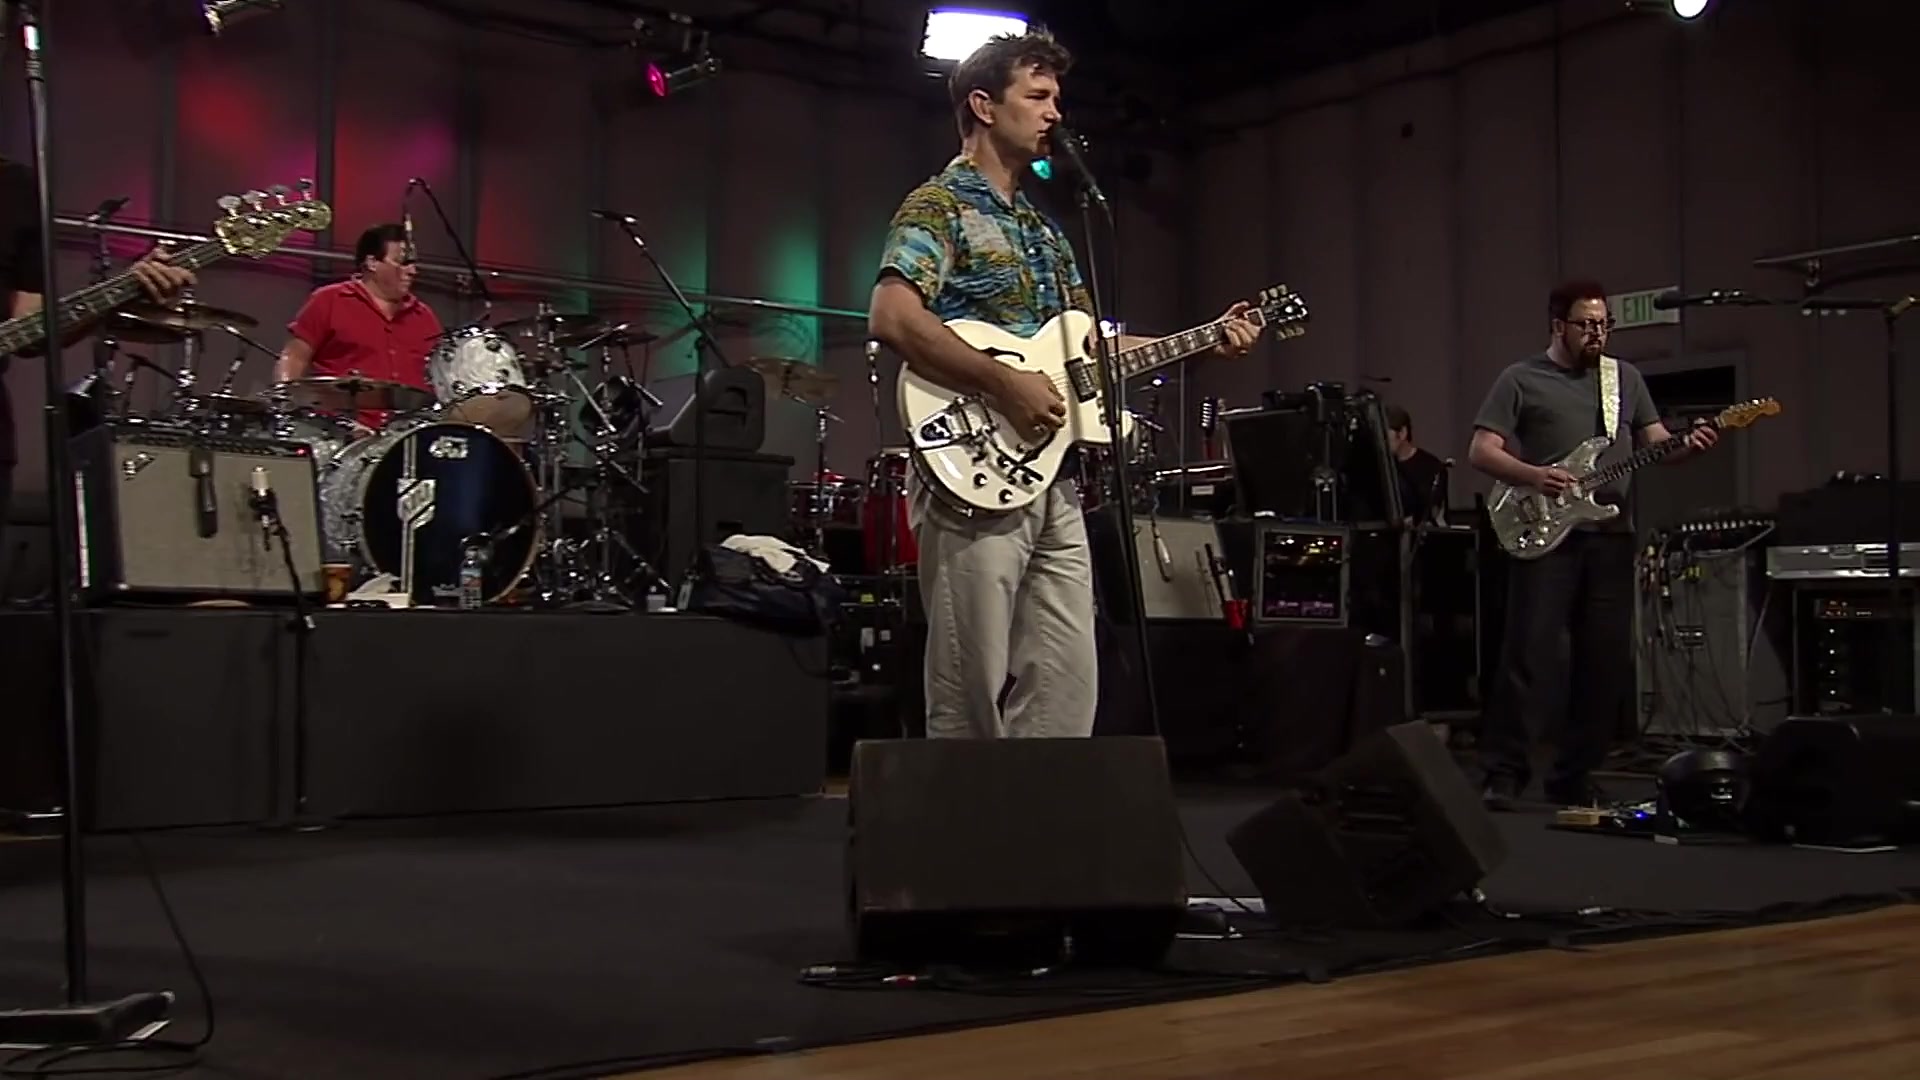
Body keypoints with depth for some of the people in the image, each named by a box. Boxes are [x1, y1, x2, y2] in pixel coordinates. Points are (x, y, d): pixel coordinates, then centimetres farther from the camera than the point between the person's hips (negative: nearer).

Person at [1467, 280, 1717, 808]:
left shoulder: (1625, 377, 16)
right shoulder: (1521, 380, 1)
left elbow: (1655, 443, 16)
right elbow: (1481, 452, -3)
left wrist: (1688, 445, -6)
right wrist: (1535, 476, -18)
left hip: (1611, 535, 5)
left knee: (1607, 660, 4)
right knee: (1530, 654, -9)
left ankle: (1573, 775, 13)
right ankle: (1503, 773, -3)